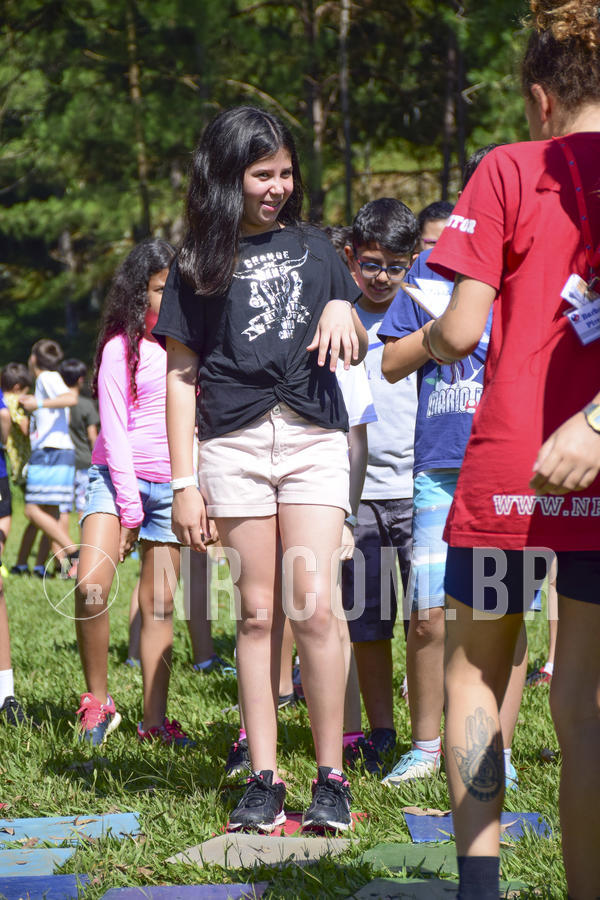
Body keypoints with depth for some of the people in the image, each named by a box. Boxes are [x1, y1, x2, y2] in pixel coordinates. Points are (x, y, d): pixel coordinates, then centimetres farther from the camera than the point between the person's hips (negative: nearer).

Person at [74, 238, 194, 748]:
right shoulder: (122, 348, -3)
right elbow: (114, 431, -7)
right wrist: (130, 508, -12)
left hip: (171, 485, 4)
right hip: (117, 476, -4)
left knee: (160, 602, 2)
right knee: (91, 586, -23)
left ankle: (155, 719, 6)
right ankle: (97, 702, -10)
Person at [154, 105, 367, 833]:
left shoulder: (312, 248, 15)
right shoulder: (198, 263, 9)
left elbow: (357, 353, 19)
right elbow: (181, 376, 6)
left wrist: (344, 310, -4)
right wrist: (183, 483, 0)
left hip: (314, 436, 1)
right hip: (234, 441, -1)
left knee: (314, 608, -9)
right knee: (258, 612, 1)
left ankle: (331, 778, -2)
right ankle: (263, 780, 5)